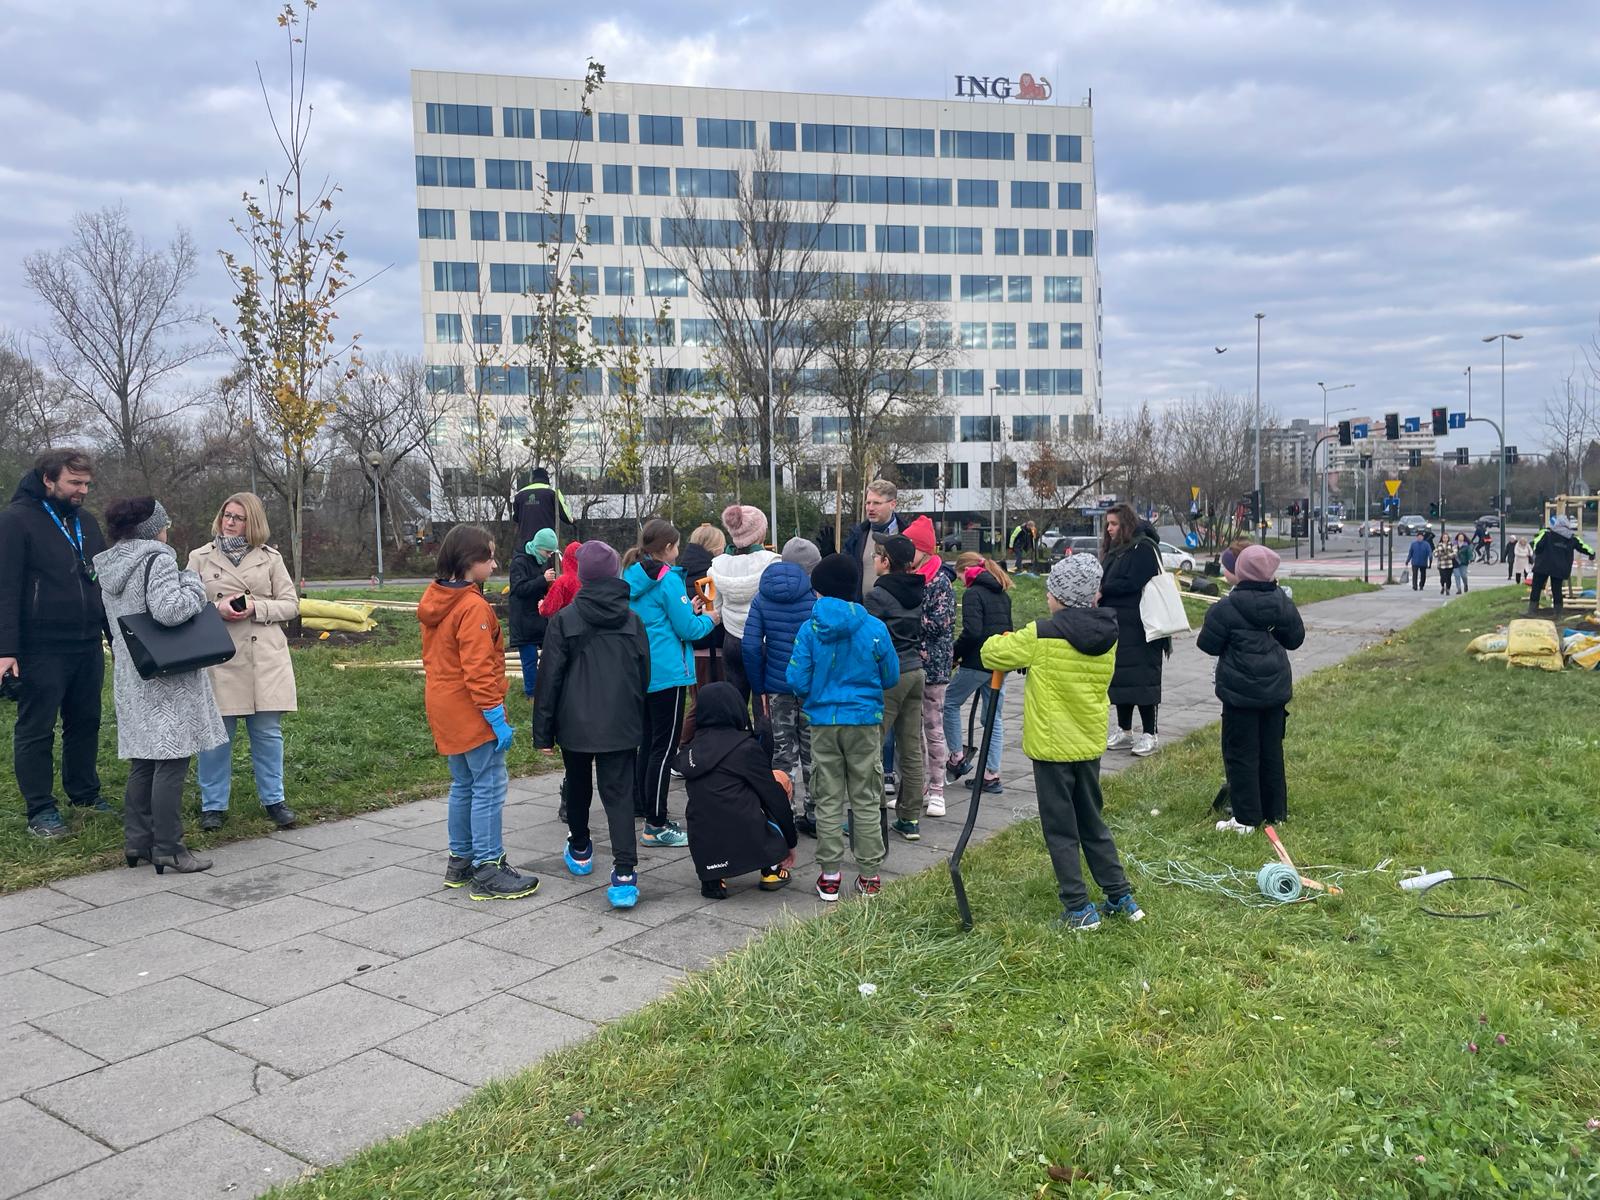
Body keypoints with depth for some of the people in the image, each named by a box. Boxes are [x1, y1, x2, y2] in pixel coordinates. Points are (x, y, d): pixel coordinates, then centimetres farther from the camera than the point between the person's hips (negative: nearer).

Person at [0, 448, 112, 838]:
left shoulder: (86, 522, 13)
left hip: (87, 646, 6)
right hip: (41, 649, -6)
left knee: (85, 723, 13)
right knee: (36, 730, 3)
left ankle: (84, 793, 26)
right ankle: (41, 811, 9)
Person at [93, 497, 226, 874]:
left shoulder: (108, 567, 13)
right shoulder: (157, 560, -14)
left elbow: (120, 618, 20)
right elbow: (169, 610, -26)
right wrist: (194, 586, -11)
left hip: (131, 677, 9)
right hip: (167, 677, -9)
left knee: (143, 761, 14)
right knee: (171, 762, -4)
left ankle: (136, 841, 19)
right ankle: (167, 848, -1)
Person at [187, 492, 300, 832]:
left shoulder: (270, 558, 8)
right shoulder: (200, 557, 7)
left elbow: (290, 604, 6)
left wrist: (255, 608, -10)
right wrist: (218, 609, -13)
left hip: (265, 659, 1)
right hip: (218, 659, 0)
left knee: (267, 733, 6)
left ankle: (273, 799, 19)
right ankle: (214, 804, 16)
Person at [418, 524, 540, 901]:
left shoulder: (435, 599, 8)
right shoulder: (473, 606, -20)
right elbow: (478, 670, -23)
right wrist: (497, 718, -19)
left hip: (446, 710, 10)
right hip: (472, 713, -10)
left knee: (463, 785, 18)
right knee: (489, 789, -3)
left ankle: (461, 860, 27)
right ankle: (487, 871, 1)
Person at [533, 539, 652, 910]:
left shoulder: (565, 619, -7)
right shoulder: (633, 620, 1)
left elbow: (550, 678, -7)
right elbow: (644, 675, 7)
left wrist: (543, 730, 0)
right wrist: (637, 720, 19)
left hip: (575, 723, -1)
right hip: (621, 725, 1)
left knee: (577, 786, 21)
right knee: (619, 795, -2)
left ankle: (579, 850, 41)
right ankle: (624, 873, -15)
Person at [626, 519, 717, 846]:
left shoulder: (632, 578, 10)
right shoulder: (668, 580, -15)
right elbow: (686, 629, -14)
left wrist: (688, 610, 15)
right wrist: (708, 619, 5)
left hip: (641, 671, 9)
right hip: (667, 672, -9)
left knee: (647, 742, 20)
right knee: (664, 748, -5)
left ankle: (641, 809, 30)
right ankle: (656, 826, -3)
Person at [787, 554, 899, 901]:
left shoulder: (809, 630, -8)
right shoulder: (875, 628, -7)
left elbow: (797, 681, -7)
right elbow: (890, 677, 2)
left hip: (823, 722, 0)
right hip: (865, 720, 0)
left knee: (828, 801, 9)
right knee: (865, 801, 9)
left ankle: (830, 875, 13)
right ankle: (869, 876, 13)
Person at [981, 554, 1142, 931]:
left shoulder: (1043, 636, -18)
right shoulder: (1107, 635, 1)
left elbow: (993, 653, -10)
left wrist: (1008, 642, 13)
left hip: (1053, 745, -6)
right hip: (1090, 744, 6)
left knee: (1061, 829, 5)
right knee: (1092, 823, 20)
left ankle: (1078, 908, 8)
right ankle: (1122, 897, 25)